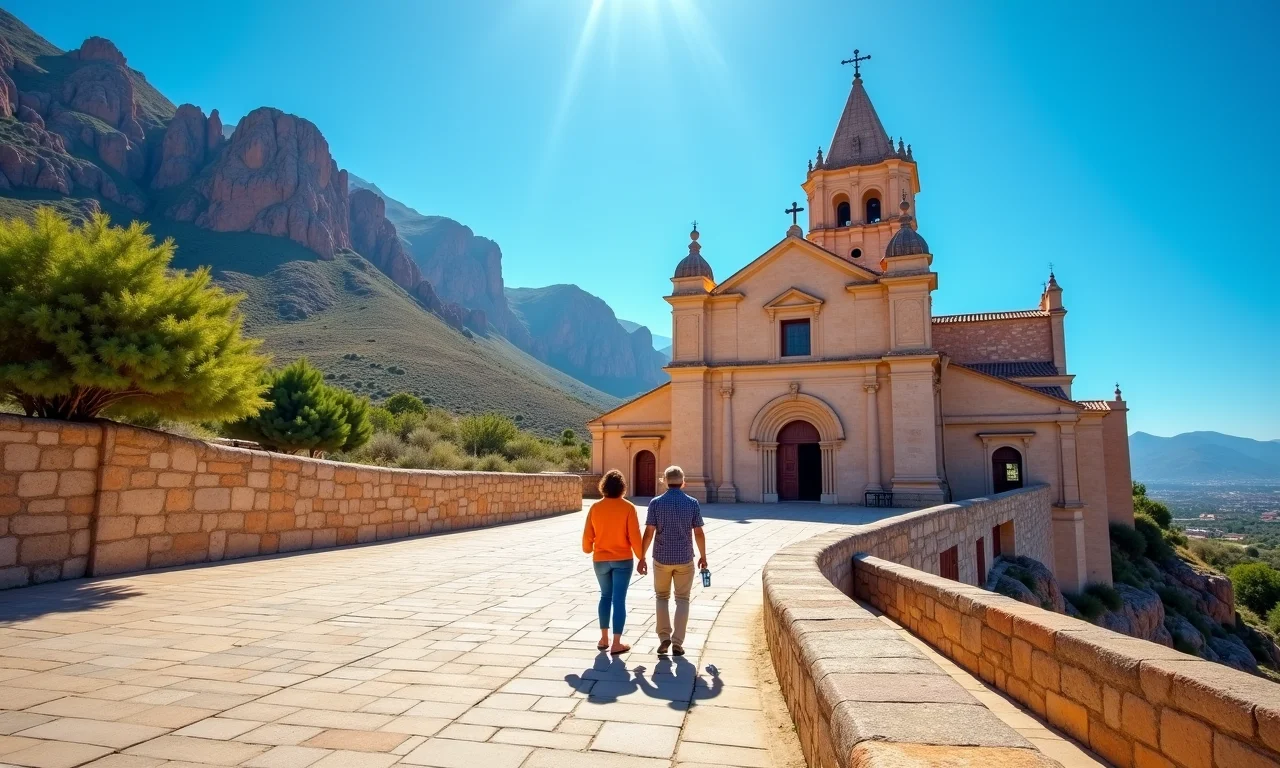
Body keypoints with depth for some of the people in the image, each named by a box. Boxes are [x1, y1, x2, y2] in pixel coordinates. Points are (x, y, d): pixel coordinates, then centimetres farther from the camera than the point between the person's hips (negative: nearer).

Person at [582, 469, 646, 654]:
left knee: (605, 596, 19)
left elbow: (587, 535, 1)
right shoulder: (628, 507, -10)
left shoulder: (595, 507, -3)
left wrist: (588, 550, 21)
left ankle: (604, 639, 22)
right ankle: (616, 644, 3)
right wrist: (641, 558, -1)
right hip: (622, 560, -3)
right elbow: (634, 536, -11)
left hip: (600, 560, 3)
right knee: (619, 599, 2)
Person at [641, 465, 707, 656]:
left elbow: (649, 533, -8)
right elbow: (699, 533, -2)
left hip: (662, 558, 0)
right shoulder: (692, 503, -4)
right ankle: (677, 642, 6)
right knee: (682, 599, 10)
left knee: (662, 597, 17)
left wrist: (642, 557, 1)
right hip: (685, 558, 0)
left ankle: (664, 637, 8)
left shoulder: (656, 503, -6)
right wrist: (703, 556, 10)